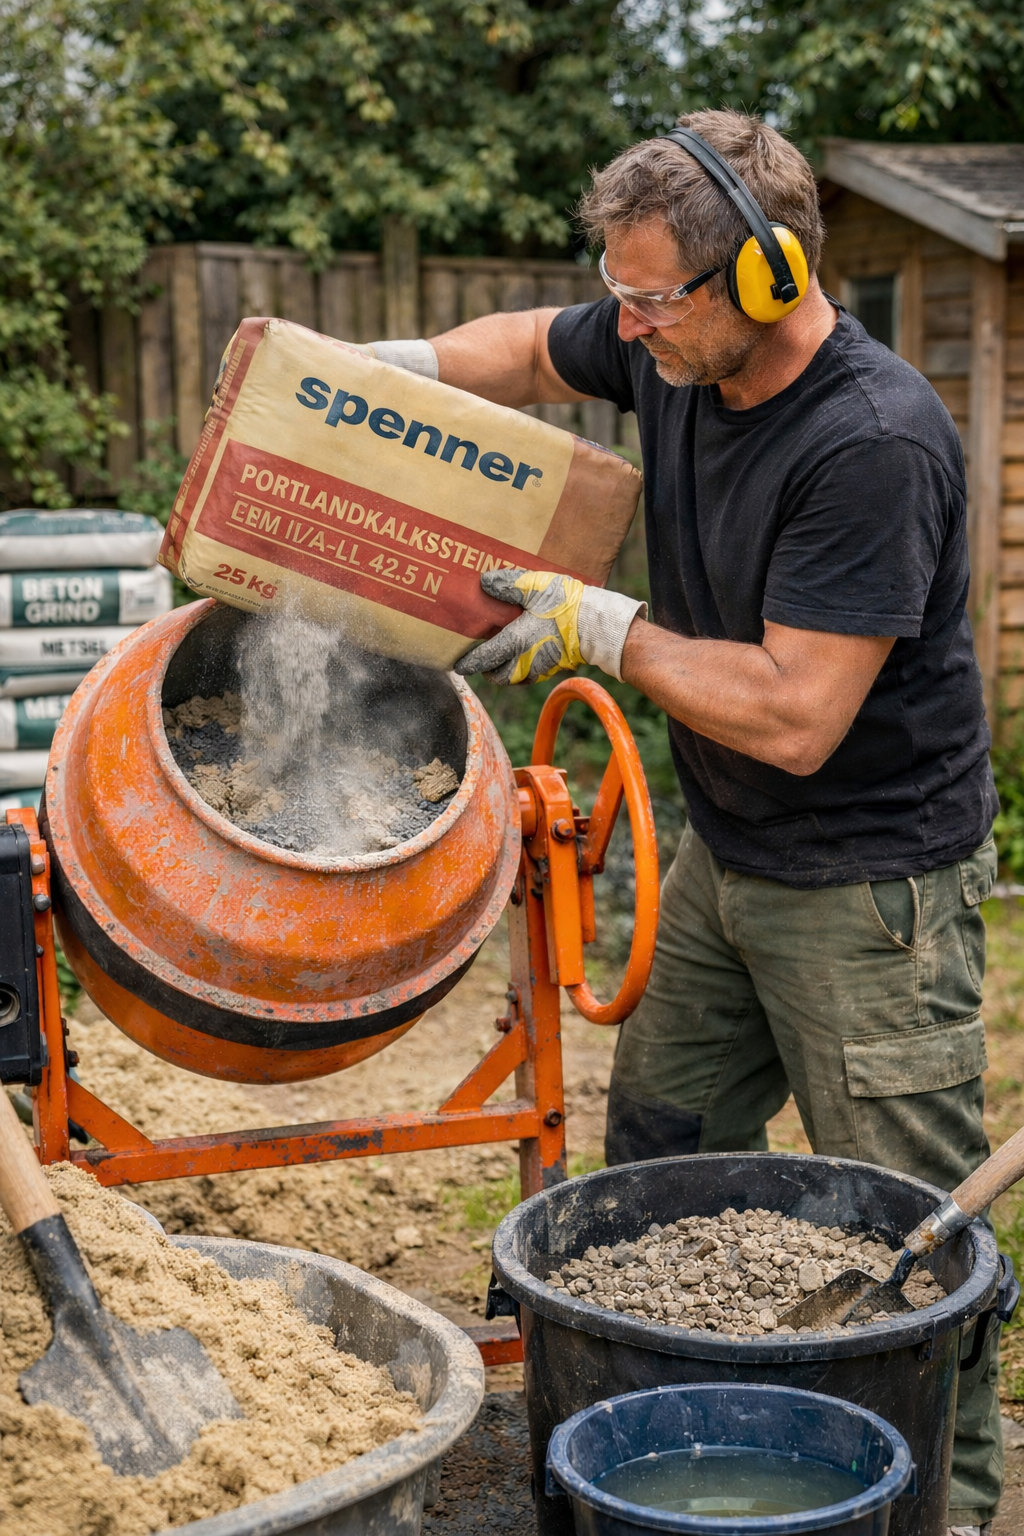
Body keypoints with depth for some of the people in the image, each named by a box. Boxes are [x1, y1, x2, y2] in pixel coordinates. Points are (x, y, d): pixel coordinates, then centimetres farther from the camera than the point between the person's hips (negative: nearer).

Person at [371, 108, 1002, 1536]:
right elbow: (531, 348, 19)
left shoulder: (875, 443, -28)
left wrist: (605, 628, -20)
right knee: (659, 1156, 16)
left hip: (866, 879, -8)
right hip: (723, 854, 8)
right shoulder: (673, 353, -3)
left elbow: (794, 715, -30)